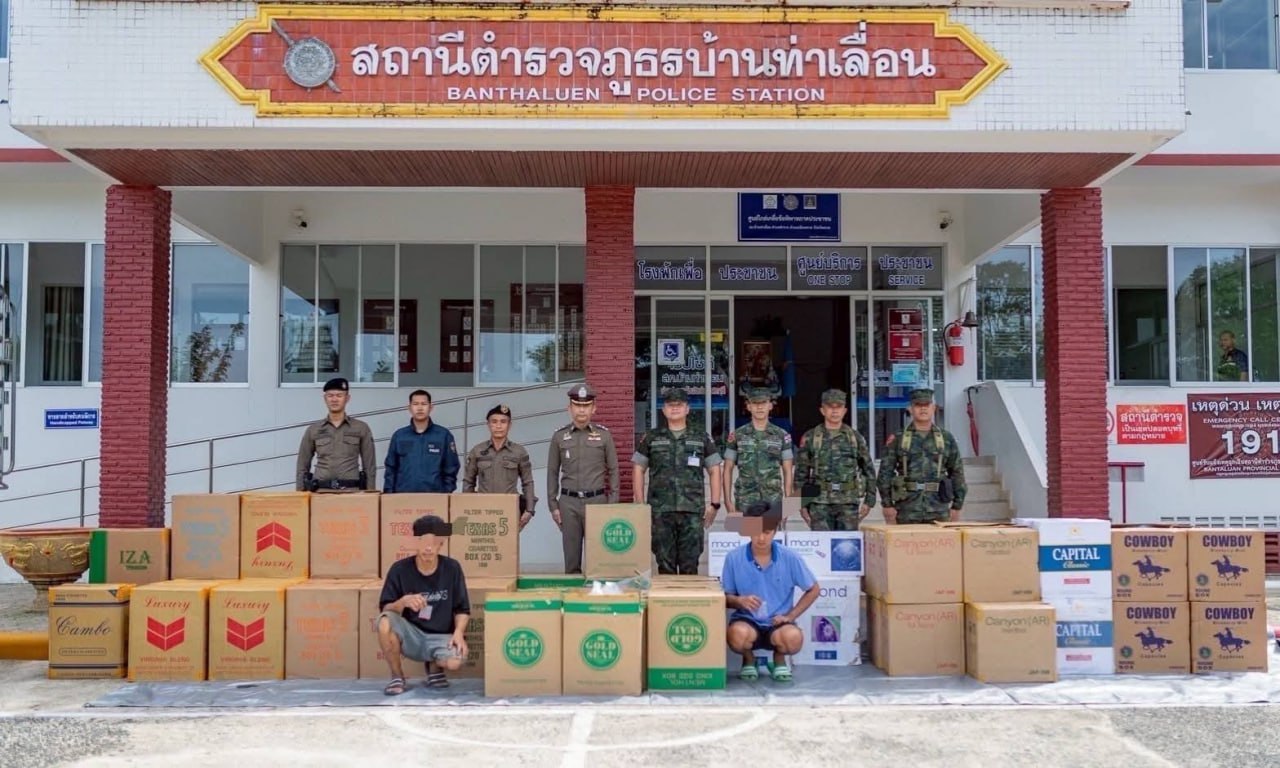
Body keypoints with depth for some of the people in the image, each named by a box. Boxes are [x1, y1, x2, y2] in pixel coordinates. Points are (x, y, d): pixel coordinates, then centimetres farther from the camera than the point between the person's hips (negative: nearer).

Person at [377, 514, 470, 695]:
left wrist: (459, 632, -18)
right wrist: (403, 602, -29)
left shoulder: (452, 568, -6)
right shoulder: (400, 569, -9)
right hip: (410, 635, 0)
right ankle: (397, 676, -6)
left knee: (455, 661, -32)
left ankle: (434, 667, 9)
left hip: (440, 636, 0)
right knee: (385, 623, -32)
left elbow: (462, 609, 1)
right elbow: (385, 610, -8)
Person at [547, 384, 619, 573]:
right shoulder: (559, 436, 5)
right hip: (569, 502, 1)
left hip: (596, 500, -1)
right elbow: (552, 472, 8)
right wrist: (553, 506, 3)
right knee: (571, 554, 4)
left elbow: (613, 471, 4)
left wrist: (612, 504, -1)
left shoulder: (604, 435, 3)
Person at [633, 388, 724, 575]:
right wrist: (641, 504, 3)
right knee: (665, 564, 4)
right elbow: (638, 470, 10)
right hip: (660, 511, 0)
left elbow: (714, 471, 10)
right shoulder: (651, 438, 9)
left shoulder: (702, 438, 10)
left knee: (690, 565, 1)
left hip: (693, 510, 0)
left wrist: (715, 504, 2)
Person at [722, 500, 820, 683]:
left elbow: (813, 590, 6)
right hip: (747, 620, 0)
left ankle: (779, 659, 6)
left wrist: (790, 616, -3)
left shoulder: (790, 558, -6)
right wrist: (739, 600, -20)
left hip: (778, 623, 0)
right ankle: (749, 659, 4)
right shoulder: (733, 558, -7)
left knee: (793, 638, -35)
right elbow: (725, 597, 3)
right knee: (739, 634, -37)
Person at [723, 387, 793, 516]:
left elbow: (787, 471, 7)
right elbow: (728, 470, 6)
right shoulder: (737, 436, 5)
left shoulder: (782, 436, 5)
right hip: (745, 502, 0)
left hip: (773, 501, 1)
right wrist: (728, 501, -1)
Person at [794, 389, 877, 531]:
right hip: (820, 503, -1)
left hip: (849, 503, 1)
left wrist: (869, 500, 5)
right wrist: (802, 504, 0)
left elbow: (869, 470, 11)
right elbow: (801, 473, 5)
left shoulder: (855, 437, 9)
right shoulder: (810, 438, 5)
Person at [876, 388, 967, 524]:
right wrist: (888, 504, -4)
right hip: (907, 511, -1)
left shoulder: (947, 438, 9)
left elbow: (957, 472, 10)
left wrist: (957, 506, 6)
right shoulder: (897, 439, 4)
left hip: (939, 511, 1)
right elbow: (885, 472, 2)